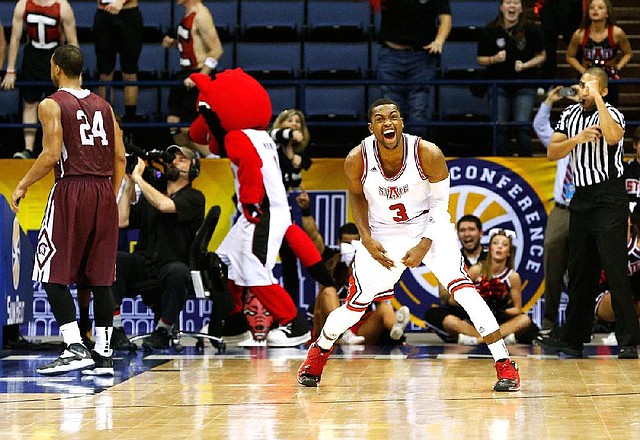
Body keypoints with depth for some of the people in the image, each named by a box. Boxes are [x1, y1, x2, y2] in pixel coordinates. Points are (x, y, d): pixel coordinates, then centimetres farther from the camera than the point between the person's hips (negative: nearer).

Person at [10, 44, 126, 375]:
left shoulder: (52, 105, -3)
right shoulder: (103, 105, 14)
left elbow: (51, 155, -12)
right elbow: (120, 156, 11)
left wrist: (23, 186, -1)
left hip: (71, 190, -6)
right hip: (104, 191, 6)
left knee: (54, 276, -1)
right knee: (100, 278, 8)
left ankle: (75, 348, -13)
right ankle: (104, 354, 7)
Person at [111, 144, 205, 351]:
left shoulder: (194, 198, 3)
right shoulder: (149, 196, 19)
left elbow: (164, 205, -17)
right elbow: (121, 221, 7)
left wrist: (138, 177, -9)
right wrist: (130, 184, 5)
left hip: (172, 265, -4)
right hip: (143, 263, 4)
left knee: (178, 271, -39)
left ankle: (163, 330, -18)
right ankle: (116, 328, -26)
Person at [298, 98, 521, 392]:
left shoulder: (428, 154, -23)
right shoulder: (357, 160, -19)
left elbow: (440, 201, -9)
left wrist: (425, 245, -17)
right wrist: (366, 238, -5)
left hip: (428, 226, -1)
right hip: (383, 233, 1)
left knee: (460, 285, -21)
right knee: (356, 304, 1)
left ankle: (504, 364, -16)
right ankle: (318, 352, 33)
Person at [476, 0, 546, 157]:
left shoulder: (531, 30, -3)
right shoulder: (490, 31, -2)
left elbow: (541, 56, 5)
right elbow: (481, 59, 4)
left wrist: (525, 65, -12)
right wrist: (495, 59, -16)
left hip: (524, 85, -1)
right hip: (498, 84, 1)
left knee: (523, 127, -8)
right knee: (500, 128, 0)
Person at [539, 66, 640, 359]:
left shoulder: (611, 114, -8)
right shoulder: (570, 115, 11)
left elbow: (612, 137, -31)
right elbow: (552, 153, 5)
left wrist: (597, 99, -23)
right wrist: (578, 139, -13)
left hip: (609, 199, -6)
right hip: (581, 198, 7)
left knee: (615, 269, -12)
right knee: (580, 271, 11)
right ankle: (572, 338, 17)